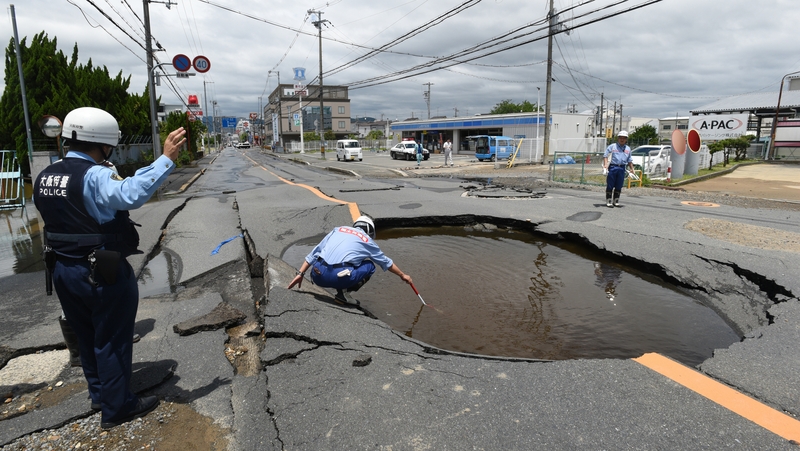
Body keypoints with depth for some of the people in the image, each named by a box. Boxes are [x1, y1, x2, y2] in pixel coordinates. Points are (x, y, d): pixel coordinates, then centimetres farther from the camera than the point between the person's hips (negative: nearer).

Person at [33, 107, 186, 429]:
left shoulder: (45, 177, 7)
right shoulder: (94, 175, -23)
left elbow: (58, 218, 15)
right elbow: (132, 193, -41)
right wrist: (166, 159, -42)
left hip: (62, 270, 9)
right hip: (103, 273, -8)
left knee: (86, 336, 22)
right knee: (112, 339, 6)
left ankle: (99, 394, 39)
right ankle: (116, 408, 19)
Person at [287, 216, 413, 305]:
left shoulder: (338, 230, 25)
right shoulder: (367, 240, 19)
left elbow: (314, 253, 21)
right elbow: (386, 262, 33)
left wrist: (300, 273, 24)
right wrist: (402, 275, 48)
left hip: (318, 276, 4)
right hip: (338, 277, -4)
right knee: (370, 265, 19)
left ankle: (341, 287, 11)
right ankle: (343, 292, 4)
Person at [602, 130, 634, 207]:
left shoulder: (628, 149, 17)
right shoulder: (612, 146, 5)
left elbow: (629, 160, 22)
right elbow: (605, 156, 0)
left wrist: (632, 169, 15)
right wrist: (605, 165, -13)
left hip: (622, 168, 4)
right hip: (612, 167, -4)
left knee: (619, 186, 7)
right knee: (610, 185, -3)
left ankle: (616, 201, 16)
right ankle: (609, 201, 2)